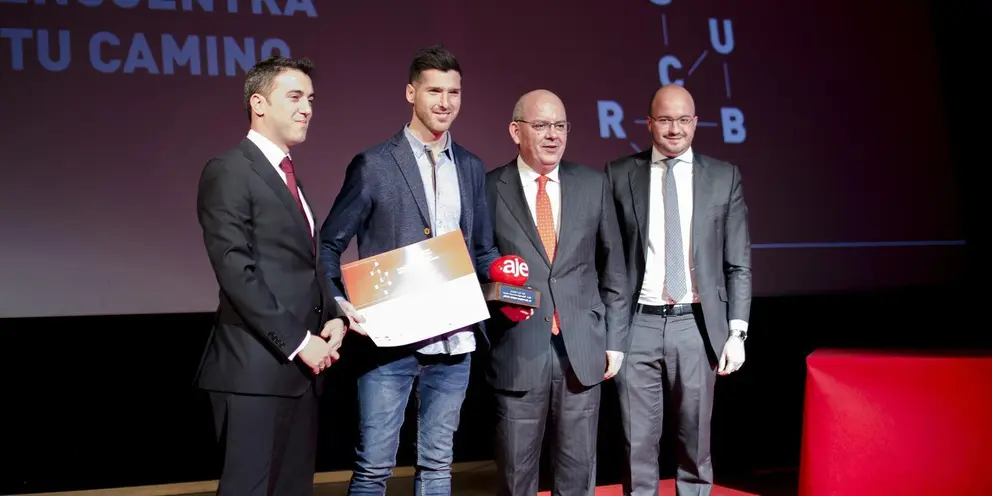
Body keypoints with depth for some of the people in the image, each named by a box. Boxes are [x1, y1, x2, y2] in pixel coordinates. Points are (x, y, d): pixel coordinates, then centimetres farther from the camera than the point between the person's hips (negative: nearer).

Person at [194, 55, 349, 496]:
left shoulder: (288, 176, 19)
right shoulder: (229, 170, -8)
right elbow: (235, 271, -17)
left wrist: (334, 317, 3)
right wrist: (297, 341, -16)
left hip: (299, 367, 9)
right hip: (256, 367, -8)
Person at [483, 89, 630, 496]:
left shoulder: (593, 184, 7)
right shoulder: (488, 188, -1)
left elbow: (613, 269, 10)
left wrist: (615, 339, 7)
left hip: (582, 349, 2)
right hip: (517, 351, -2)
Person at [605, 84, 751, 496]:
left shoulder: (724, 177, 5)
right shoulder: (619, 175, 4)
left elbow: (738, 263, 5)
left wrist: (737, 332, -1)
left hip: (696, 325, 1)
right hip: (638, 325, 0)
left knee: (695, 442, 10)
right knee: (638, 444, 5)